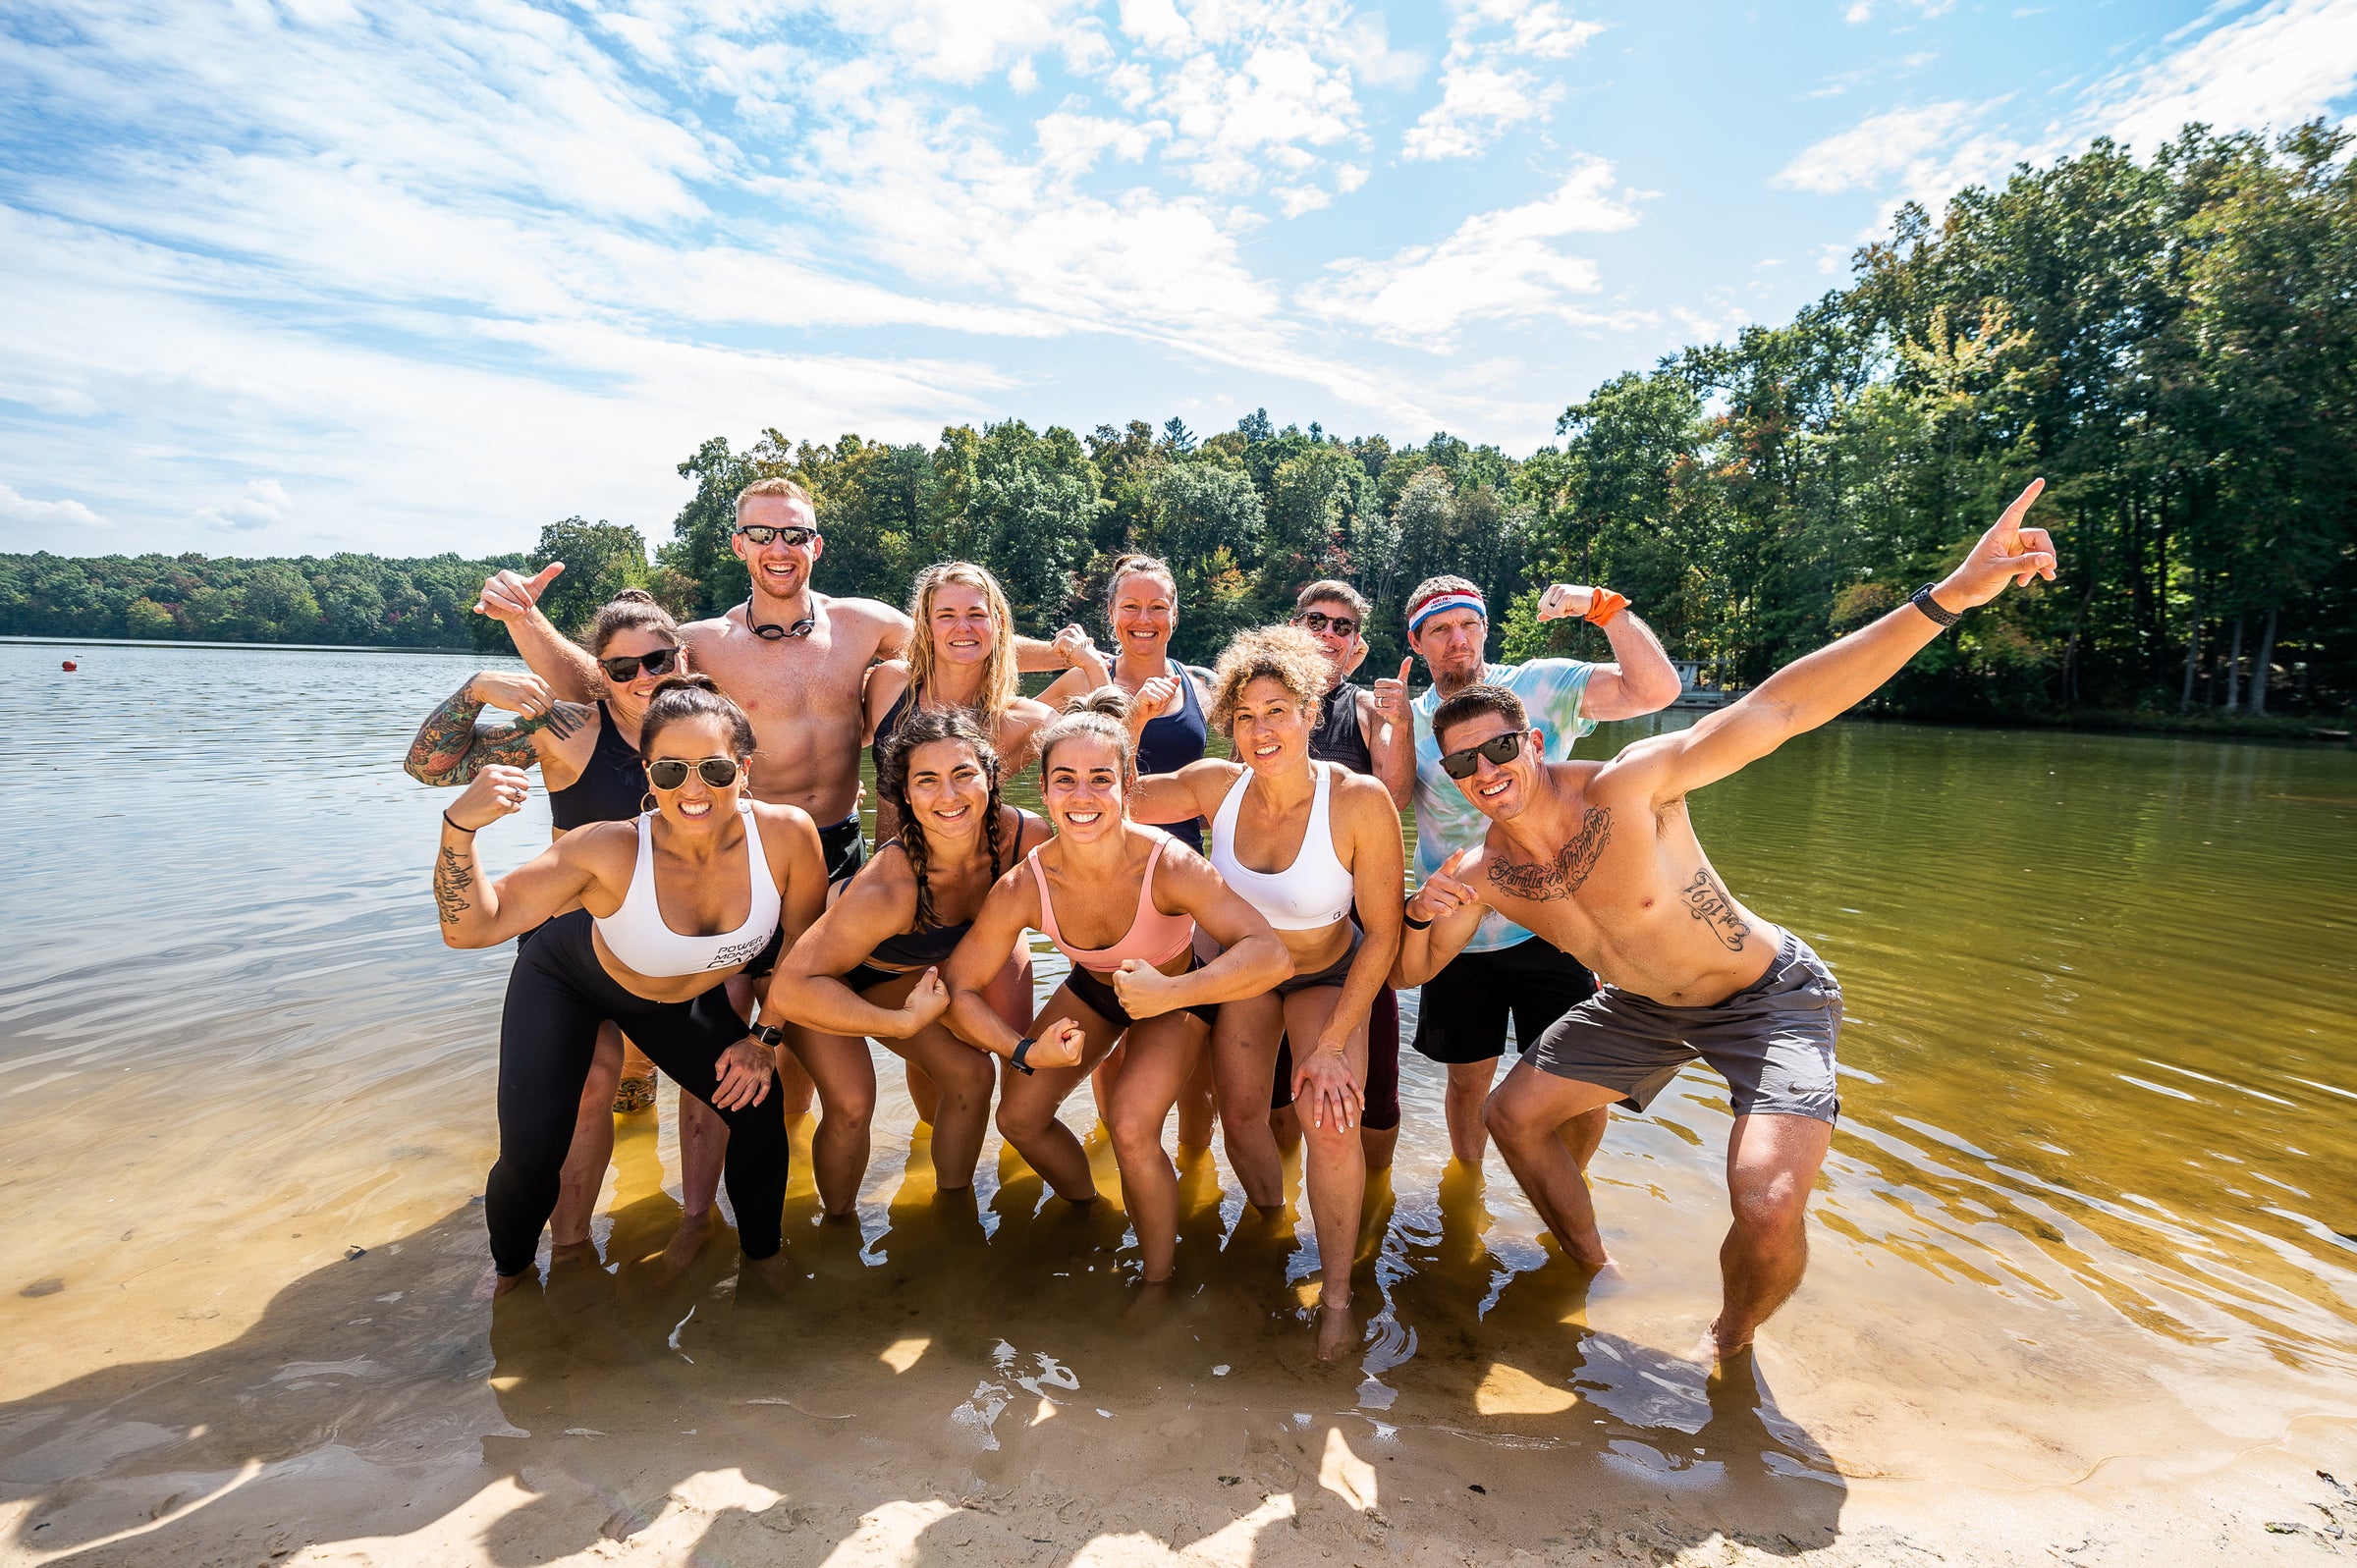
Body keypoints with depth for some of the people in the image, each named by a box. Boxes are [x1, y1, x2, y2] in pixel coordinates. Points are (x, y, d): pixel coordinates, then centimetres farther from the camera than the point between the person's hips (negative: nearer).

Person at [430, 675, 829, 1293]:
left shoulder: (787, 833, -32)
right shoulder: (610, 850, -38)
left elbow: (802, 945, -14)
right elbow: (470, 926, -33)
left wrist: (766, 1038, -11)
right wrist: (460, 825, -48)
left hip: (684, 996, 3)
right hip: (568, 980, -2)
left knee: (760, 1106, -6)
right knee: (531, 1151, -12)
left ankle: (763, 1251, 25)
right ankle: (510, 1271, 25)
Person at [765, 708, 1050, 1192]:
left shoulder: (1026, 836, -28)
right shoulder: (887, 889, -43)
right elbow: (789, 990, -44)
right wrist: (906, 1022, -37)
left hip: (942, 953, 5)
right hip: (867, 971, -5)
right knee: (968, 1072, -14)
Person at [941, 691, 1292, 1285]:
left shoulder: (1169, 865, -38)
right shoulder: (1024, 888, -29)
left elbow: (1271, 955, -45)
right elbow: (958, 986, -18)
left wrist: (1169, 993, -51)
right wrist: (1025, 1050, -31)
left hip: (1176, 997, -4)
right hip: (1092, 990, 4)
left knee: (1131, 1126, -22)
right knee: (1018, 1118, 3)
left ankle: (1160, 1280, 6)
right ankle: (1085, 1207, 37)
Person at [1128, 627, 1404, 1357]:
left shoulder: (1360, 802, -28)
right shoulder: (1218, 784, -19)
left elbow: (1384, 934, -21)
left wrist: (1331, 1043, -22)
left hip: (1329, 973, -3)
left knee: (1331, 1119, -21)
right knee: (1242, 1110, -7)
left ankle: (1336, 1296, 0)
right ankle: (1268, 1219, 28)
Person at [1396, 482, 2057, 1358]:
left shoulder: (1628, 786, -30)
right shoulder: (1479, 875, -13)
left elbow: (1779, 707, -38)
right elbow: (1409, 973, -1)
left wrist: (1947, 596, -45)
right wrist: (1420, 917, -25)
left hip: (1768, 998, -5)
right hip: (1642, 1007, 6)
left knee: (1767, 1207, -24)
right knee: (1514, 1114, 9)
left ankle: (1732, 1342, 12)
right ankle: (1588, 1265, 38)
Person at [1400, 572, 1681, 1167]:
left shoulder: (1542, 685, -5)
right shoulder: (1411, 720, 3)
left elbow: (1656, 690, -18)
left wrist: (1603, 605, -26)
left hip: (1544, 929, -2)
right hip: (1456, 936, 2)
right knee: (1467, 1080, 16)